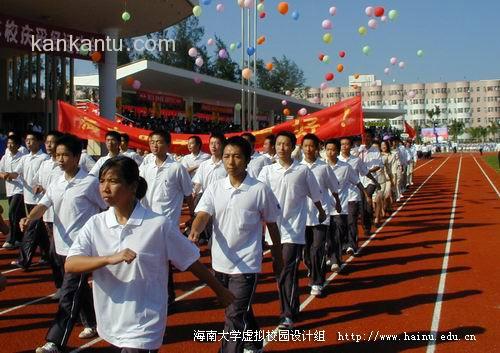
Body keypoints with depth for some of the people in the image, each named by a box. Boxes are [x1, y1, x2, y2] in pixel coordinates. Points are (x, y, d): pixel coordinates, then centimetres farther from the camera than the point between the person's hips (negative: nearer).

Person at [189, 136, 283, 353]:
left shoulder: (260, 190, -9)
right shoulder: (215, 188, 0)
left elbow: (271, 224, 1)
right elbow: (203, 215, -12)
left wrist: (277, 257, 8)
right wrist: (194, 232, -34)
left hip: (246, 265, -5)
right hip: (220, 262, 5)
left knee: (235, 316, -7)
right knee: (241, 311, 23)